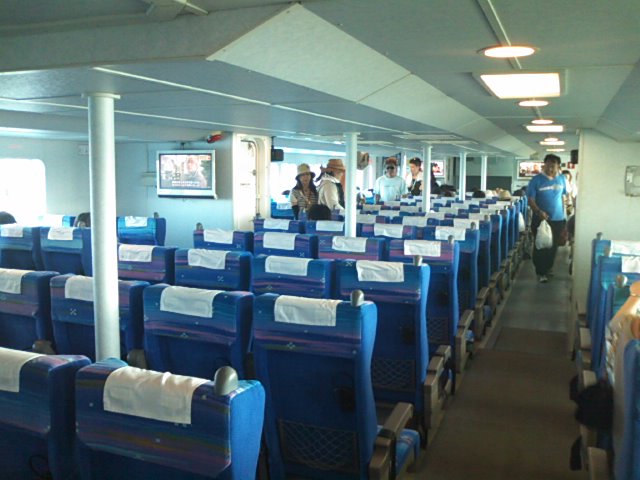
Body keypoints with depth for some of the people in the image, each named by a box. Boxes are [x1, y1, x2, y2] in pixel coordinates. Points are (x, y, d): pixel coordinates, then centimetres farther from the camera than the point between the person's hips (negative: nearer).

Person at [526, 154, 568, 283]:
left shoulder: (562, 179, 3)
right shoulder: (536, 180, -9)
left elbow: (562, 197, 13)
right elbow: (531, 199, -11)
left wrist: (563, 214, 12)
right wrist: (539, 212, -25)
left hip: (558, 219, 4)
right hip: (541, 219, -3)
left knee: (553, 247, 13)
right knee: (540, 246, 1)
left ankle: (548, 269, 30)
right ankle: (541, 272, 11)